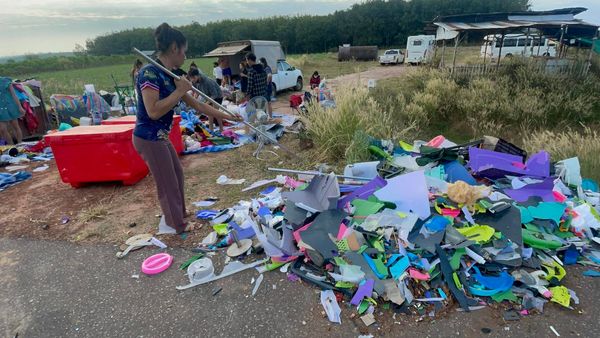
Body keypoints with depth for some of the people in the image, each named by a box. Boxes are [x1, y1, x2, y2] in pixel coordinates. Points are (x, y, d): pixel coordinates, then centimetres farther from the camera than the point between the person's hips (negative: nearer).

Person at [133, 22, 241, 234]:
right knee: (168, 184, 3)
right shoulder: (150, 72, -20)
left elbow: (196, 105, 12)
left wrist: (226, 116, 13)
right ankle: (177, 226, 22)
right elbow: (153, 111, -30)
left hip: (160, 137, 9)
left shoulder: (170, 76, 8)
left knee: (177, 174, 22)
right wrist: (179, 91, -21)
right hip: (149, 138, -9)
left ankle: (179, 216, 42)